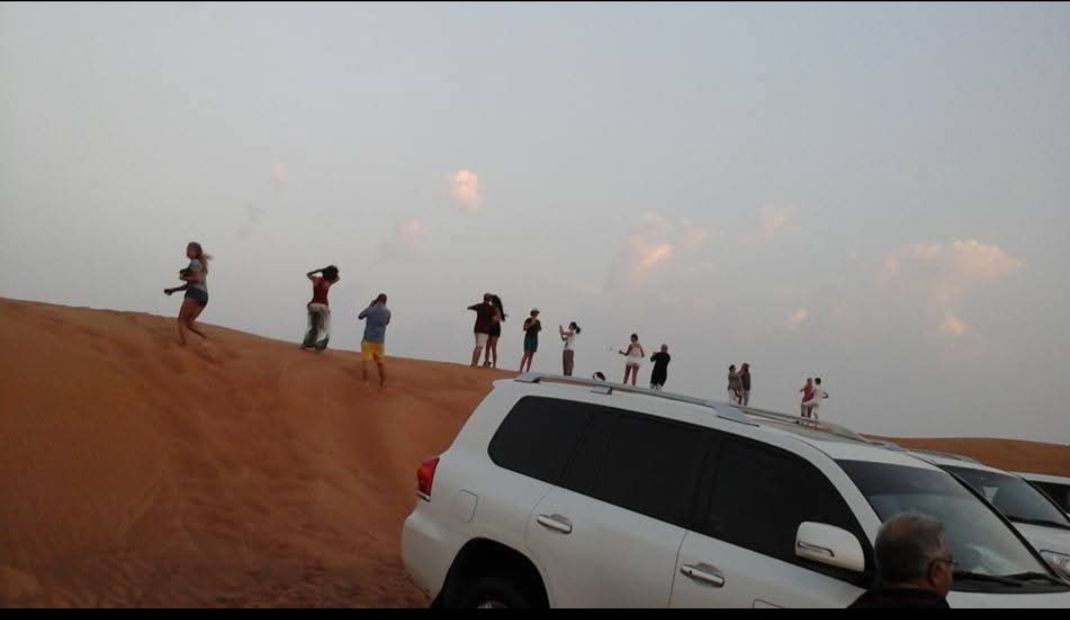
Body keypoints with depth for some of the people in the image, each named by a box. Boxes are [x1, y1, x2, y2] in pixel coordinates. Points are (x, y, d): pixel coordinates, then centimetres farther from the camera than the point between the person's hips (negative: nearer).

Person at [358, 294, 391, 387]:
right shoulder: (387, 312, -4)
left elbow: (359, 316, 12)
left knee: (364, 361, 2)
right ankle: (383, 383, 17)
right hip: (380, 342, 2)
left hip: (368, 340, -2)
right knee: (380, 363, 15)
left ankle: (365, 382, -7)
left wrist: (370, 306, 18)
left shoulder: (370, 310, -7)